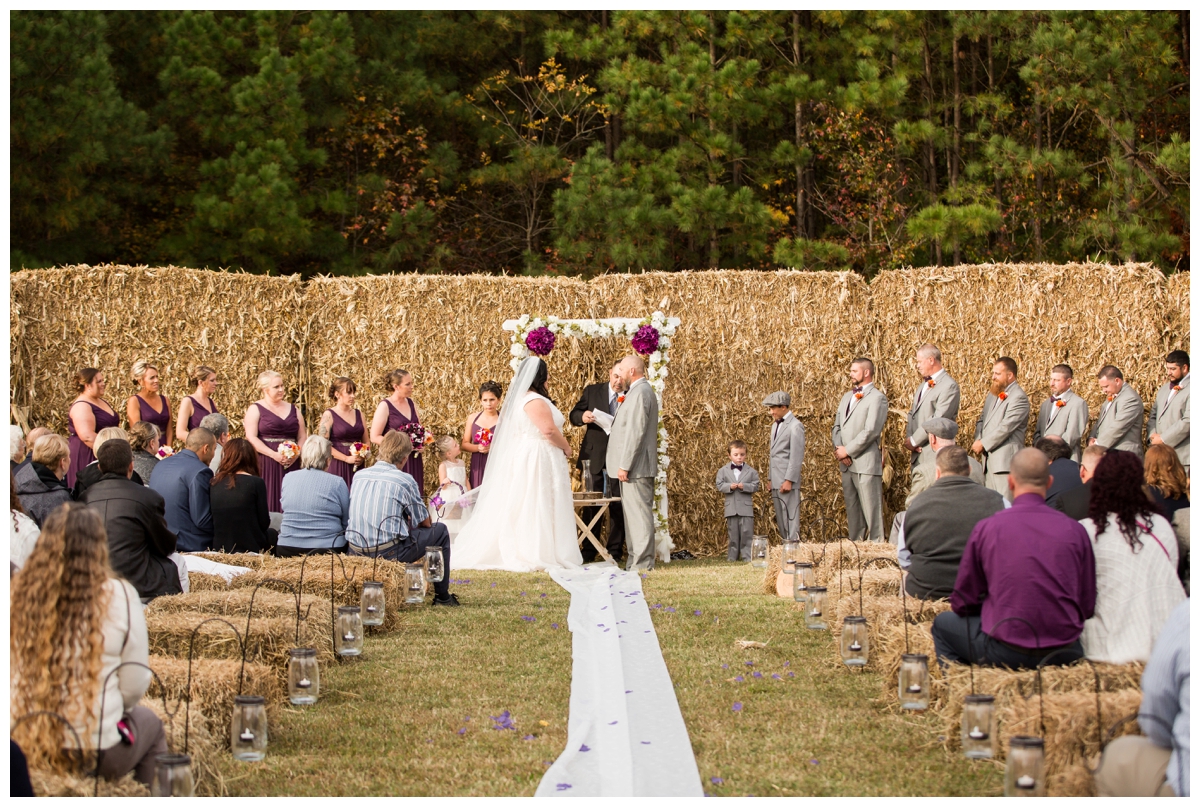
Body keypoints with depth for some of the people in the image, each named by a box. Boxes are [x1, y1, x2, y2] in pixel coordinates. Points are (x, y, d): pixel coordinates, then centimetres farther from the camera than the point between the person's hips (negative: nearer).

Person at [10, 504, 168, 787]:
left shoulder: (18, 593, -6)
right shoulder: (119, 595, -12)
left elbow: (10, 674, 5)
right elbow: (135, 685, -7)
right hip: (98, 752, -3)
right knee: (148, 721, 31)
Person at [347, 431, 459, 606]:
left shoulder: (359, 476, 8)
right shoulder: (405, 481, -7)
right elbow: (424, 523, 3)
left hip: (356, 552, 6)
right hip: (389, 553, -6)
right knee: (440, 530, 14)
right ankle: (442, 596, 20)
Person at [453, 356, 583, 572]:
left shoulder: (520, 398, 14)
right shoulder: (535, 401, -17)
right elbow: (549, 431, -22)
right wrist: (566, 448, -6)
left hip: (522, 458, 10)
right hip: (538, 459, -10)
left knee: (522, 509, 10)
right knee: (536, 507, -7)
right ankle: (535, 554, -6)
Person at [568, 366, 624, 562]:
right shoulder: (592, 391, 8)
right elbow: (573, 415, 10)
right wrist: (582, 417, -12)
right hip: (594, 456, 1)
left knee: (617, 507, 1)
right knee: (591, 505, 4)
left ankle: (614, 551, 7)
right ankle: (588, 551, 9)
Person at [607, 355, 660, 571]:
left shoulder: (640, 393, -15)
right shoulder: (639, 391, 19)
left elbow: (636, 432, -20)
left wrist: (625, 465, -20)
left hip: (635, 466, -11)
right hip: (634, 466, 11)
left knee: (639, 512, -9)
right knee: (633, 513, 12)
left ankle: (642, 563, -9)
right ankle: (635, 560, 15)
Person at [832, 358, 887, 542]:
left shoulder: (877, 398, -7)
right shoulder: (847, 397, 19)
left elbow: (871, 431, -15)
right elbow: (837, 426, 17)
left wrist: (848, 450, -11)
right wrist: (838, 448, -1)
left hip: (866, 464, -8)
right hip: (847, 464, 8)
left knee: (871, 511, -9)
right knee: (852, 511, 10)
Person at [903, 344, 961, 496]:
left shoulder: (949, 386, -11)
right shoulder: (923, 385, 20)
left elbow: (938, 420, -18)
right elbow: (912, 414, 18)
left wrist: (914, 440, -12)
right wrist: (909, 438, 0)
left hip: (935, 455, -9)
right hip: (918, 453, 9)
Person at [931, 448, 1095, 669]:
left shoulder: (986, 528, -6)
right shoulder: (1075, 530, -3)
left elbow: (962, 603, 3)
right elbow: (1087, 606, 5)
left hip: (1006, 653, -3)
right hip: (1066, 653, 3)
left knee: (943, 623, 24)